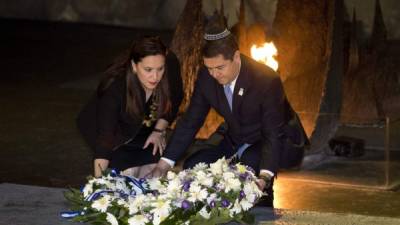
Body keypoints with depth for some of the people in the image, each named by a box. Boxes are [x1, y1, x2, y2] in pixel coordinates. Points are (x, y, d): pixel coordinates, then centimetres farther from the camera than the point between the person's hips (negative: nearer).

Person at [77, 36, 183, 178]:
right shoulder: (115, 86, -39)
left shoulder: (171, 66, -29)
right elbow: (105, 139, -40)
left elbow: (174, 101, -5)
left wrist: (158, 131, -8)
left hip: (143, 127, 4)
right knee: (127, 169, -22)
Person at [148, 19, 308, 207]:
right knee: (192, 166, -9)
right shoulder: (206, 77, -15)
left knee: (252, 163, -34)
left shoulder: (267, 80, -30)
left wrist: (264, 178, -47)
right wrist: (164, 164, -12)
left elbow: (273, 133, -32)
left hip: (266, 142, -6)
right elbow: (190, 122, -5)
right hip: (233, 143, 6)